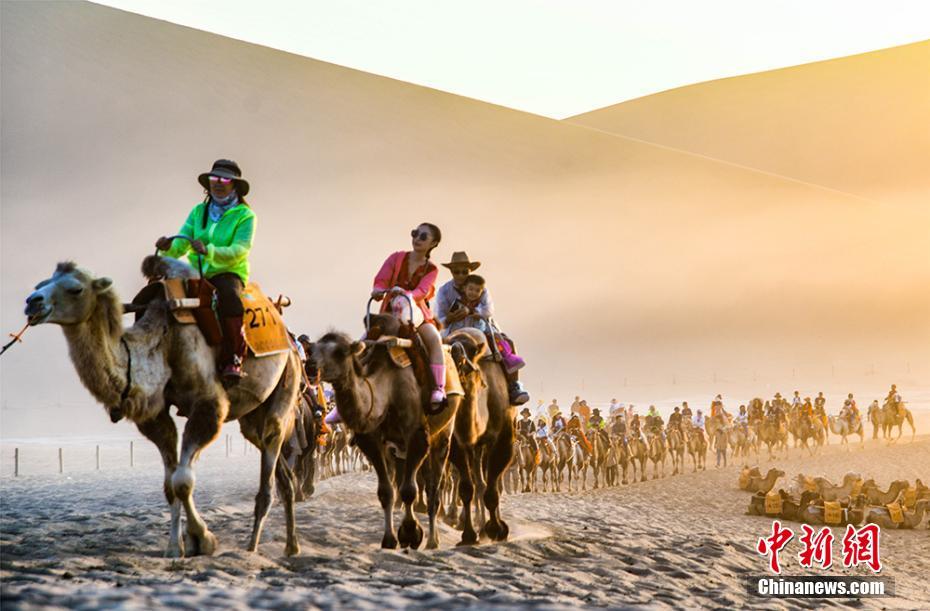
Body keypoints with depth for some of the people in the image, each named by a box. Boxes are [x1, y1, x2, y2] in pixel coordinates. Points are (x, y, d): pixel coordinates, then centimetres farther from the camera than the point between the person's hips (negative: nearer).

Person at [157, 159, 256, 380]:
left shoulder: (245, 215, 1)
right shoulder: (198, 212, 15)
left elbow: (239, 251, -14)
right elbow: (180, 246, 5)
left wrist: (208, 250, -31)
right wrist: (168, 247, -19)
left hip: (229, 273, -5)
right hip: (197, 273, 5)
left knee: (228, 295, -39)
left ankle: (233, 359, -31)